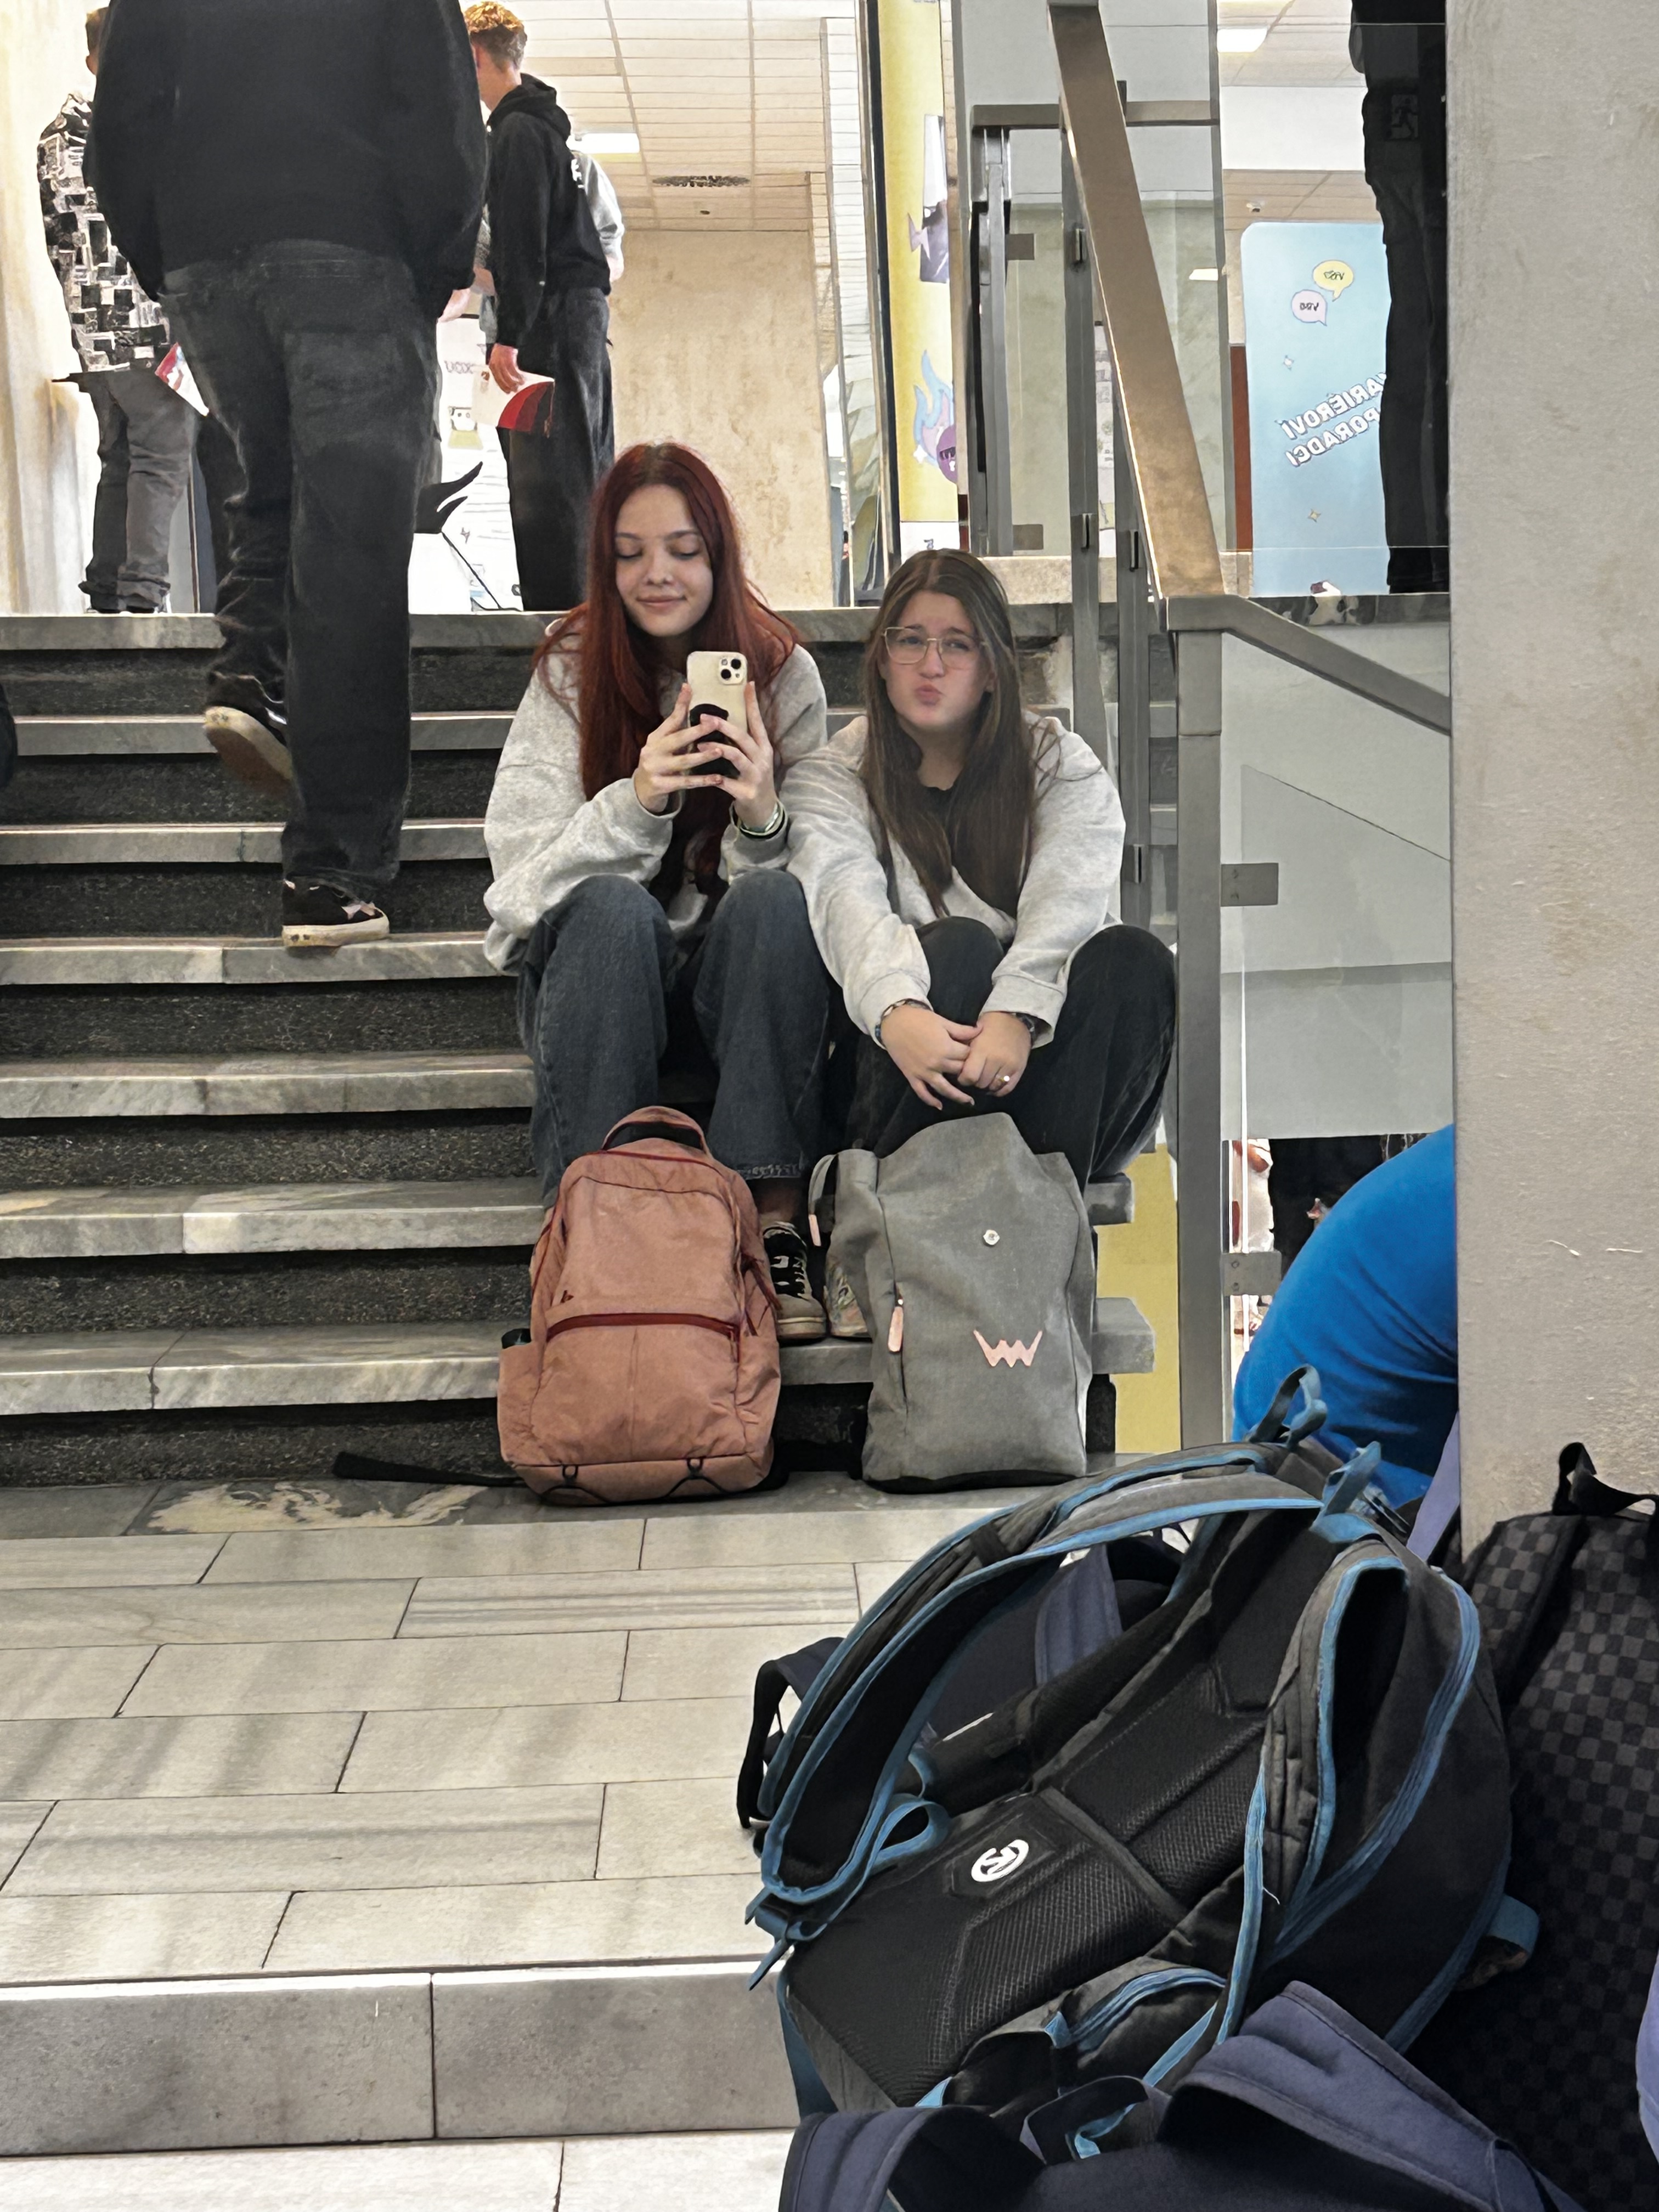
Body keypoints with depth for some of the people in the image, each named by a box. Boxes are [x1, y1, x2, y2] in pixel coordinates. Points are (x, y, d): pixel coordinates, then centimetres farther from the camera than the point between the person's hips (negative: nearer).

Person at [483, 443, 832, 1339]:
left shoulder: (782, 671, 1)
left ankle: (773, 1226, -32)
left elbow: (802, 874, -4)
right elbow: (526, 879, -12)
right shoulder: (570, 673, -2)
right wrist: (635, 801, -30)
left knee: (778, 902, -31)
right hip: (594, 975, -1)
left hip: (732, 986, 1)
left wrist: (762, 819, -27)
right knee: (612, 908, -33)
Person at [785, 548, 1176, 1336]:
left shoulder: (1060, 764, 10)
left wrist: (1014, 1015, -32)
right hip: (915, 1066, -1)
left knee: (1133, 961, -26)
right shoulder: (833, 778, 9)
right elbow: (845, 900, -14)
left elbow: (1068, 901, -11)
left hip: (1032, 1050, 2)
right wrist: (896, 1011, -36)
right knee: (957, 945, -31)